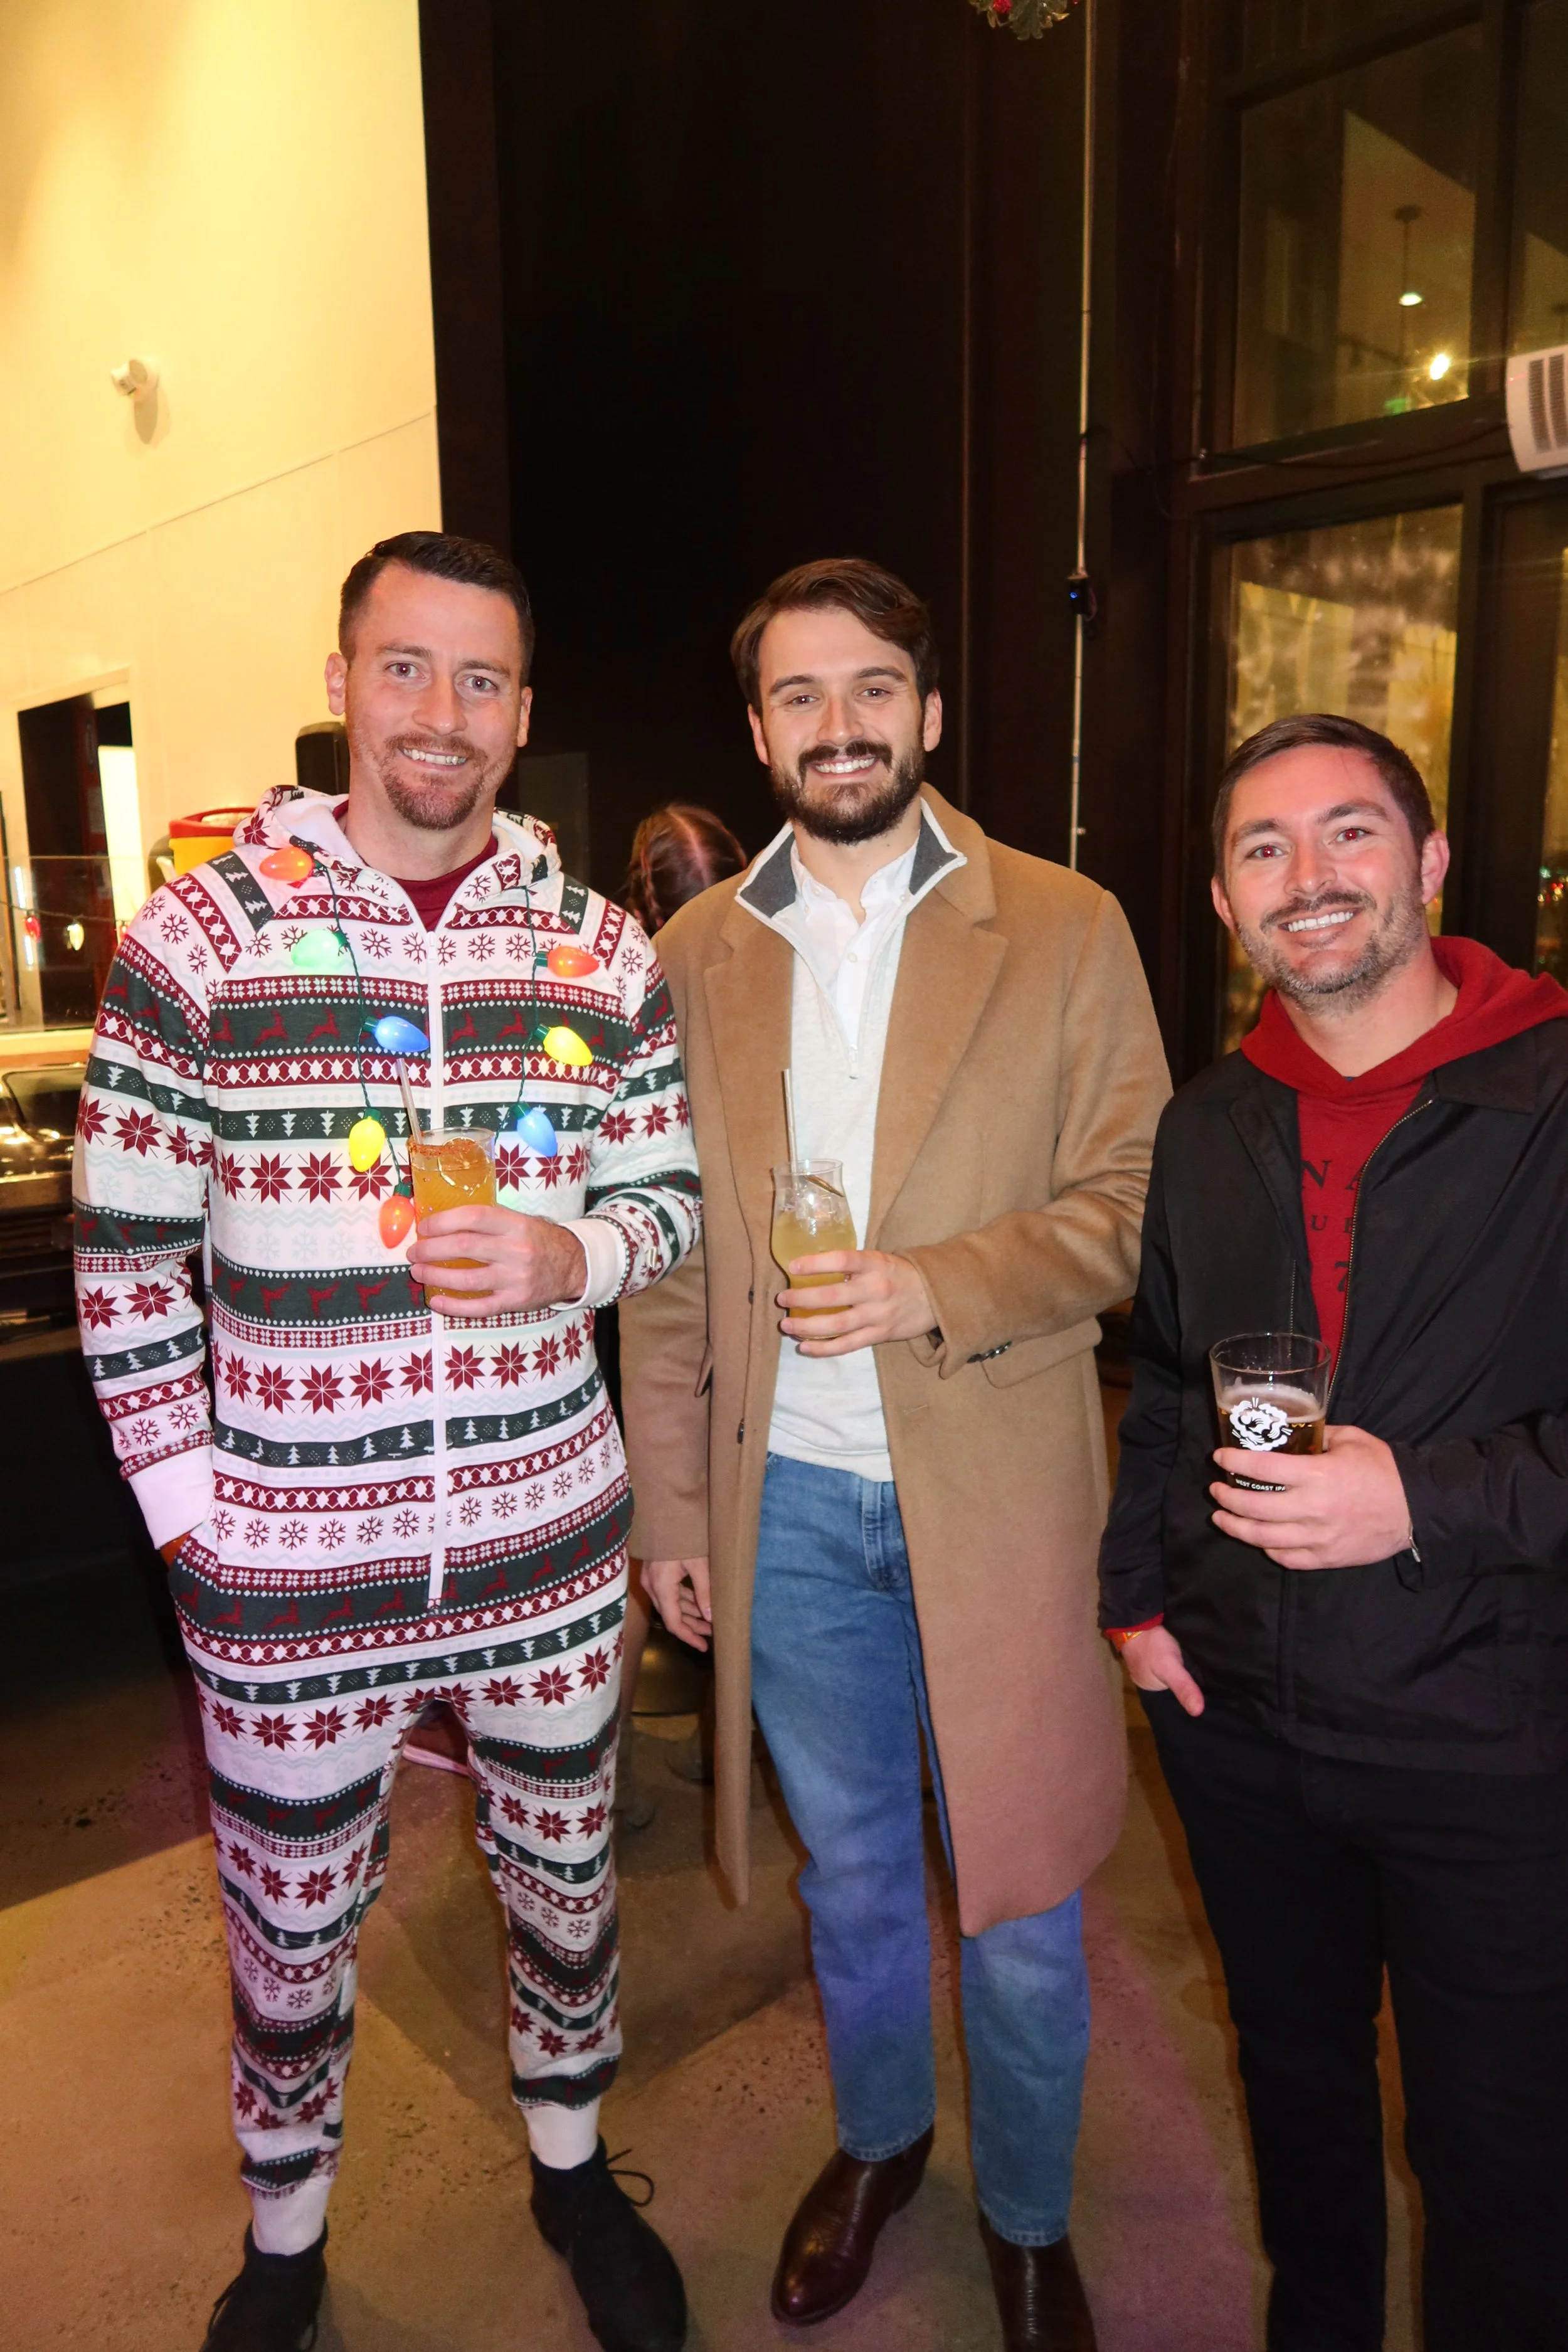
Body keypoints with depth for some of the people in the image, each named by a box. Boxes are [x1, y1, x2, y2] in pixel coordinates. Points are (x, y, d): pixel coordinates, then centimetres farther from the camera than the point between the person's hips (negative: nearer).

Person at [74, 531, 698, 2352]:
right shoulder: (196, 938, -7)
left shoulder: (602, 953, 0)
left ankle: (570, 2165, 52)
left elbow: (669, 1198, 6)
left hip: (546, 1544, 2)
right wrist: (186, 1504, -6)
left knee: (565, 1878, 22)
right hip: (287, 1569, -2)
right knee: (289, 1931, 19)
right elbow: (121, 1260, -4)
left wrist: (567, 1257, -15)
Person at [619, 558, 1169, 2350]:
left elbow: (1131, 1207, -5)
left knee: (1018, 1897, 14)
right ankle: (875, 2142, 49)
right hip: (785, 1499, 2)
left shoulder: (1067, 932, -3)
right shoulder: (695, 956, 3)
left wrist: (936, 1288, -20)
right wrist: (668, 1503, 4)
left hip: (995, 1494, -2)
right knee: (850, 1874, 22)